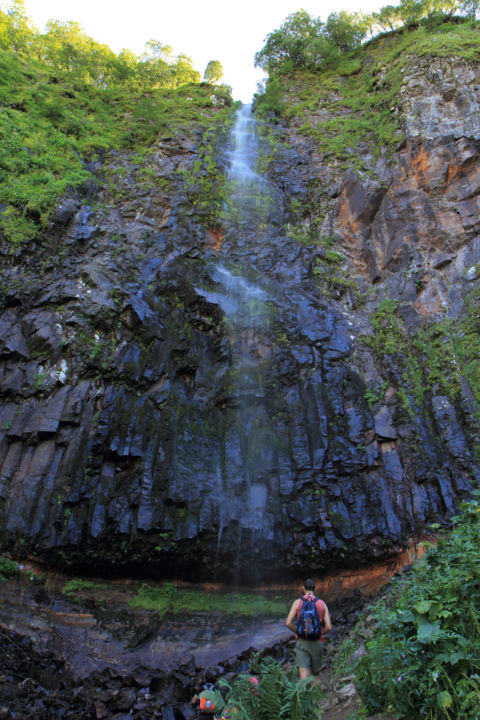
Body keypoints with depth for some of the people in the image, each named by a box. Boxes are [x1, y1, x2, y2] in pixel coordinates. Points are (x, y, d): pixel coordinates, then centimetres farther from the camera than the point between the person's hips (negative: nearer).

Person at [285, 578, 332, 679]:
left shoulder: (297, 602, -2)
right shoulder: (322, 604, 1)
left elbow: (288, 623, -8)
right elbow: (328, 627, -3)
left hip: (302, 642, -2)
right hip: (318, 643, 2)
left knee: (304, 676, -5)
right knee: (315, 673, 22)